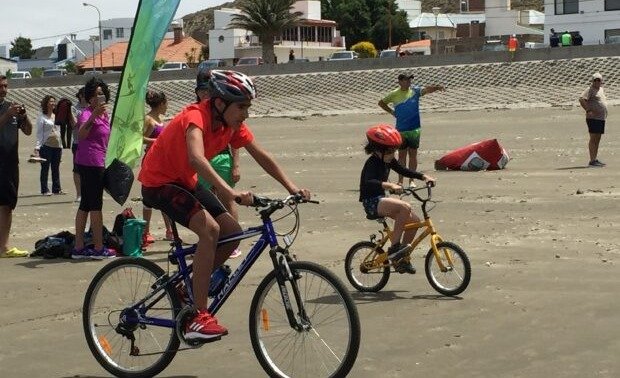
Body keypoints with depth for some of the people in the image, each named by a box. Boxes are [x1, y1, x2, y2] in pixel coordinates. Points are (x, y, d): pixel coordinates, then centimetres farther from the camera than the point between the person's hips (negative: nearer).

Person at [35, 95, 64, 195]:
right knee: (45, 168, -1)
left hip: (57, 146, 5)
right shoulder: (42, 117, -3)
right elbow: (39, 133, -6)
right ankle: (45, 190, 2)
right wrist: (37, 147, -14)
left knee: (56, 168, 8)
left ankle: (56, 189, 12)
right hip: (46, 146, -5)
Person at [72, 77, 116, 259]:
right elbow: (81, 134, -33)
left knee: (85, 205, 9)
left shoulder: (104, 114, 15)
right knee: (96, 205, -5)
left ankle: (79, 247, 13)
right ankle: (98, 248, -1)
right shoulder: (87, 113, -13)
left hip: (98, 162, 9)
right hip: (91, 163, -9)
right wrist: (93, 116, -46)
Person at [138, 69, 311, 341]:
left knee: (233, 232, -2)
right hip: (159, 183, -9)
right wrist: (230, 193, -58)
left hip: (185, 182, 9)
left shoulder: (232, 123, -5)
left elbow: (261, 156, -1)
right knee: (210, 229, -28)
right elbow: (196, 159, -47)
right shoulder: (196, 117, -29)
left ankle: (191, 286, 16)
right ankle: (198, 318, -25)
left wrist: (292, 188, -10)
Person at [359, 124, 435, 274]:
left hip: (381, 199, 10)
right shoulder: (372, 163, -19)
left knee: (414, 221, 2)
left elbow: (403, 170, 19)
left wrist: (424, 176, 7)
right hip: (371, 203, -10)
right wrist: (389, 185, -48)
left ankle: (402, 260, 13)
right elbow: (369, 183, -36)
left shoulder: (388, 160, 7)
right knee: (405, 207, -31)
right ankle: (394, 247, -24)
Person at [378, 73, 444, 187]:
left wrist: (437, 87, -36)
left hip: (414, 129, 0)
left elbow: (427, 89, -18)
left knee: (413, 154, 4)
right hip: (401, 130, 0)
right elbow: (381, 103, 15)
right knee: (402, 155, 4)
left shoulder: (415, 91, 0)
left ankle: (411, 180, 12)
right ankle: (400, 181, 10)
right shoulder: (394, 94, 1)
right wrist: (391, 111, 4)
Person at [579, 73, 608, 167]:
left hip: (601, 118, 9)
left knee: (598, 139, 11)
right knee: (593, 139, -10)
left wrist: (605, 112, 22)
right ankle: (592, 161, -11)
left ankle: (595, 159, 17)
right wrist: (588, 111, -22)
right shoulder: (590, 90, -8)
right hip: (593, 118, -9)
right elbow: (581, 99, -22)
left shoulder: (601, 89, 18)